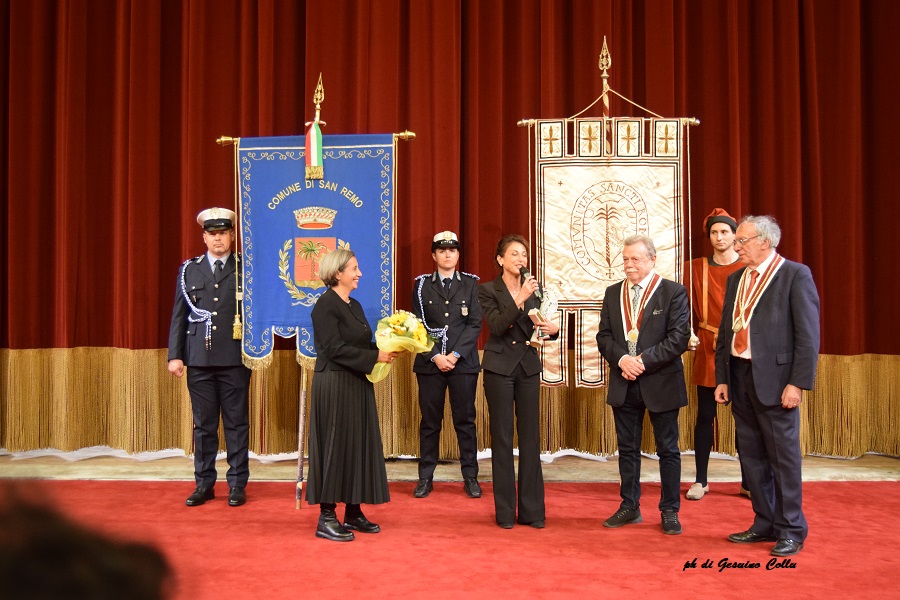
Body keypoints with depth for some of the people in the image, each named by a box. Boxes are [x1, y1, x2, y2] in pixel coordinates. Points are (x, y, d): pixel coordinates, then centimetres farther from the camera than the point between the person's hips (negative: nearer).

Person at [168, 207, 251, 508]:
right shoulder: (189, 270, 10)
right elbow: (179, 314, 8)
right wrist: (175, 355, 2)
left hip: (235, 358, -2)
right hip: (199, 359, 2)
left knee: (236, 423, 4)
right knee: (203, 424, 9)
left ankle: (237, 484, 14)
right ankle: (204, 483, 20)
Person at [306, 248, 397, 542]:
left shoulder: (354, 305, 15)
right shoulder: (325, 305, -12)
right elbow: (335, 349, -19)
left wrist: (385, 349, -4)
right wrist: (375, 356, -18)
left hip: (357, 386, 9)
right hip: (334, 385, -9)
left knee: (359, 445, 10)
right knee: (335, 446, -3)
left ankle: (353, 513, 20)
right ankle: (326, 518, 7)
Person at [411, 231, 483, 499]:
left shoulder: (471, 284, 6)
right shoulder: (422, 284, 7)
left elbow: (475, 323, -1)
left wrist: (456, 354, -10)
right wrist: (434, 356, -9)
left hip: (463, 362, 0)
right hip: (429, 363, 0)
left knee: (465, 420, 4)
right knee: (430, 421, 5)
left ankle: (470, 476, 13)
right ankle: (426, 477, 13)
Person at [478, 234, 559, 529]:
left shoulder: (534, 289, 9)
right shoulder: (488, 290, -3)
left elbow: (540, 328, 11)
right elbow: (496, 326, -16)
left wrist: (553, 329, -12)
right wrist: (520, 298, -24)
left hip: (528, 368, 4)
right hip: (499, 368, -3)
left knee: (531, 438, 5)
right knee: (502, 438, 3)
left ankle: (531, 510, 13)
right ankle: (505, 511, 12)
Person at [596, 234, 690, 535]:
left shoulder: (674, 292, -5)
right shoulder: (613, 293, 9)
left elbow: (679, 338, -12)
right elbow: (603, 336, 6)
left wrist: (643, 360, -18)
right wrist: (622, 359, -12)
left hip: (661, 383, -4)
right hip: (624, 384, 4)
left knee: (668, 450, 6)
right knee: (627, 448, 12)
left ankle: (669, 511, 18)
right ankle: (629, 507, 24)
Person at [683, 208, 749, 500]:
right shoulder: (695, 268, 5)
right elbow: (690, 309, 5)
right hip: (708, 349, 0)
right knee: (705, 414, 3)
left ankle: (748, 481, 16)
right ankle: (701, 480, 13)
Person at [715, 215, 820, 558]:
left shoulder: (795, 275, -6)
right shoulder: (736, 279, 14)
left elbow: (808, 335, -11)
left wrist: (797, 383, -16)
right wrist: (722, 379, 10)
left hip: (775, 380, -7)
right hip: (740, 377, 7)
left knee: (783, 457, 2)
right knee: (752, 456, 13)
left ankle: (791, 531, 14)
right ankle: (765, 525, 25)